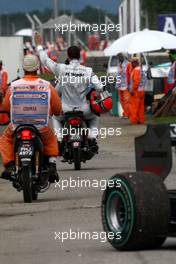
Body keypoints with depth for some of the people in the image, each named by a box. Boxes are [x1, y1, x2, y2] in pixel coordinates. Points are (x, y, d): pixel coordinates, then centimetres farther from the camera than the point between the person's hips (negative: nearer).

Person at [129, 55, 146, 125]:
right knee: (140, 106, 10)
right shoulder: (141, 70, 16)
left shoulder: (136, 70, -15)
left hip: (136, 91, -10)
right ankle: (141, 120, 11)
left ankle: (133, 120, -8)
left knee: (134, 106, -7)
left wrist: (133, 90, -20)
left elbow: (136, 81, -23)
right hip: (141, 90, 10)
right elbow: (144, 80, 17)